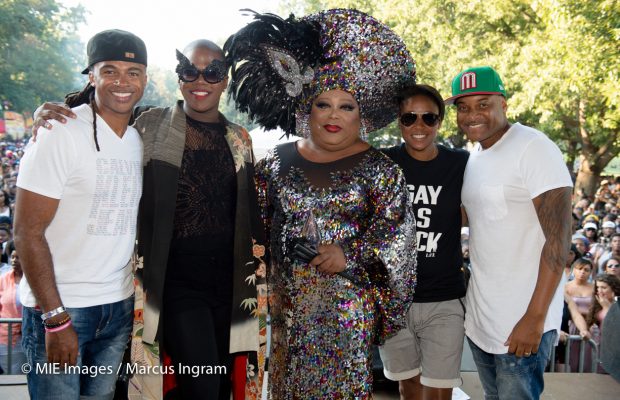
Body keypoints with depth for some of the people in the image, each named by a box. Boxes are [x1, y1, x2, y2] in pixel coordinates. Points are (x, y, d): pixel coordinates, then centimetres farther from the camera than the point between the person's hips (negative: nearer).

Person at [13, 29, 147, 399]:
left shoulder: (140, 140, 7)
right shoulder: (61, 134, -12)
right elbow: (28, 232, -14)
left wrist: (137, 299, 5)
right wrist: (56, 319, -17)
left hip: (120, 306, 6)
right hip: (59, 308, -5)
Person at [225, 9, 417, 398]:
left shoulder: (377, 168, -2)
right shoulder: (278, 161, 6)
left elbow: (396, 227, -6)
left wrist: (352, 254, -17)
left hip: (348, 298, -2)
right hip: (288, 297, 3)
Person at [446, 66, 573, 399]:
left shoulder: (534, 149, -16)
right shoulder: (474, 154, 8)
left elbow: (559, 238, -20)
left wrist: (535, 318, -21)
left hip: (521, 321, -7)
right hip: (478, 315, 7)